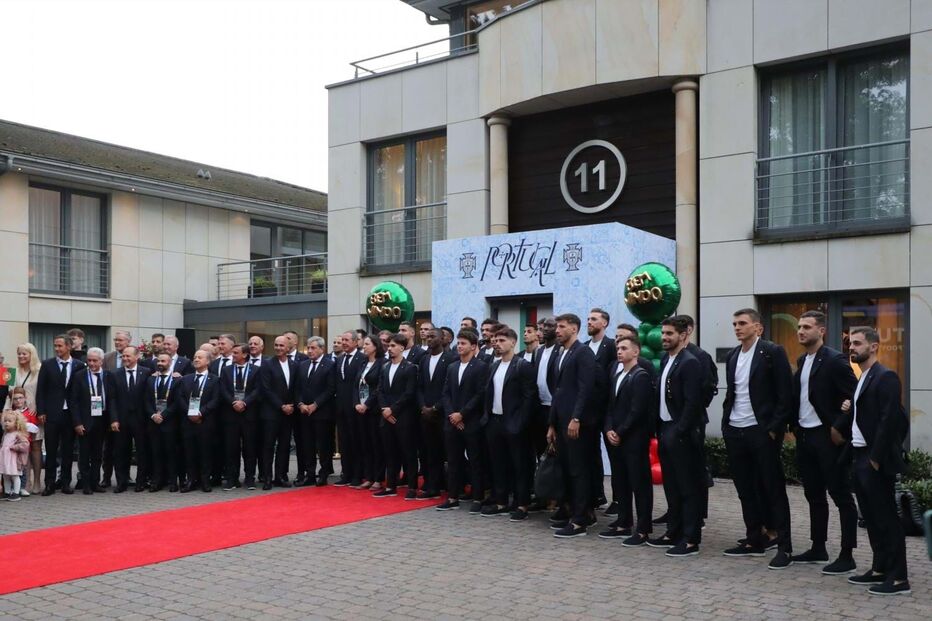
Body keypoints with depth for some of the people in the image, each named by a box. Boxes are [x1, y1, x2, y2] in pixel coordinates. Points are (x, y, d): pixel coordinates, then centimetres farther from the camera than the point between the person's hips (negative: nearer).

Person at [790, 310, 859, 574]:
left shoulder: (835, 360, -12)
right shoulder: (802, 361, 12)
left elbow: (854, 398, -15)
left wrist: (839, 429, -16)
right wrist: (794, 425, 10)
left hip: (827, 436, -8)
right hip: (804, 436, 8)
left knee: (841, 496, -1)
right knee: (814, 495, 15)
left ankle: (847, 556, 4)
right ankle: (818, 548, 24)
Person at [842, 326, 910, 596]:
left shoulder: (885, 377, -13)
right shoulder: (861, 379, 15)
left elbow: (889, 420, -20)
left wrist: (876, 458, -20)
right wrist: (849, 410, -2)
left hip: (875, 460, -9)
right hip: (860, 457, 9)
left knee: (886, 518, -3)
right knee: (872, 518, 14)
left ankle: (898, 578, 3)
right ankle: (880, 569, 23)